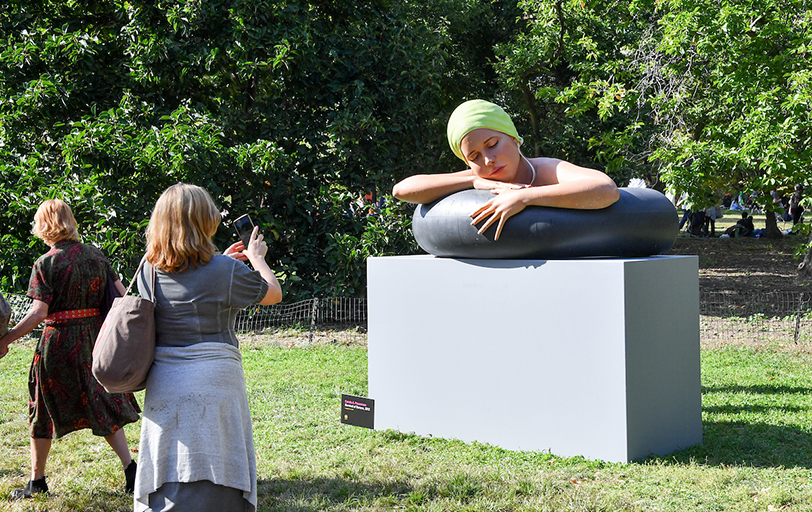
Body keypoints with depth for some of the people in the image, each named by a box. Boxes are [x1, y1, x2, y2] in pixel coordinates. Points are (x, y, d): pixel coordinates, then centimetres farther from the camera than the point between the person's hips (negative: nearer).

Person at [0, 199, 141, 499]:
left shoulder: (46, 263, -11)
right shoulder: (95, 255, 3)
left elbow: (38, 312, -17)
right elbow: (122, 296, 5)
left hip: (59, 340, -4)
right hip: (96, 337, 4)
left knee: (43, 410, 11)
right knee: (101, 406, 13)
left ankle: (37, 480, 19)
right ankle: (130, 467, 2)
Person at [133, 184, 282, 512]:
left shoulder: (149, 269, 4)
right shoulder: (226, 271, -10)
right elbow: (273, 294, 5)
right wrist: (257, 258, 22)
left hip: (164, 385, 5)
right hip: (214, 382, -4)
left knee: (167, 484, 9)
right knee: (216, 480, 4)